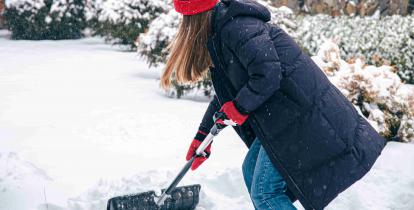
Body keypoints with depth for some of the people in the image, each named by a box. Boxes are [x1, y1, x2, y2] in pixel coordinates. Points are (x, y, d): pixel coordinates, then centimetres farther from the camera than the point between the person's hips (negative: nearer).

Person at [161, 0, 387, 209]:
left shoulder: (236, 26, -17)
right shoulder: (221, 32, 16)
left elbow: (267, 75, -27)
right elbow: (226, 94, 23)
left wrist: (238, 108, -12)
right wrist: (203, 135, 25)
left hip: (299, 113, -11)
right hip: (282, 116, 11)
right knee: (251, 171, 22)